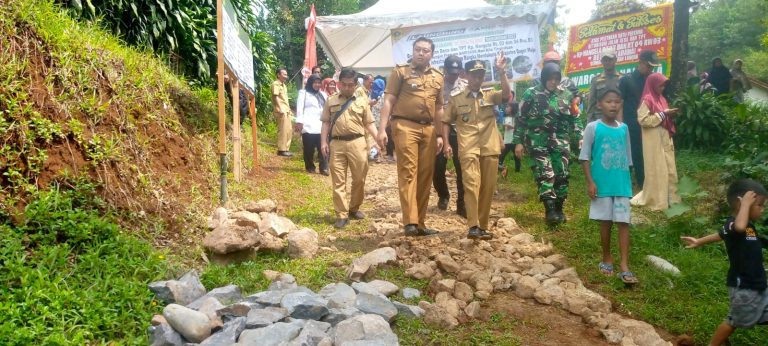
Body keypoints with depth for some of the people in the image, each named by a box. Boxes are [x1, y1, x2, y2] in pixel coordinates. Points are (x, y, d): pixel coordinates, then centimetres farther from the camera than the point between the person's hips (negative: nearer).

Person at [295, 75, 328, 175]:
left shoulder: (322, 95, 23)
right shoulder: (303, 93, 6)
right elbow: (300, 108, -2)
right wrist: (299, 122, -12)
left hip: (320, 125, 4)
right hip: (308, 126, -4)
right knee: (309, 148, -1)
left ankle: (324, 168, -5)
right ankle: (310, 167, 11)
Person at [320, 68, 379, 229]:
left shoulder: (362, 101, 9)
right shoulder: (331, 101, 11)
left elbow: (369, 123, 8)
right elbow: (326, 123, 10)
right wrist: (323, 142, 0)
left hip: (357, 143, 0)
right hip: (337, 144, 0)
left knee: (359, 179, 6)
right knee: (338, 181, 1)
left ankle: (354, 208, 26)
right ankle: (342, 215, 6)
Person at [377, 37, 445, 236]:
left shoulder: (438, 77, 18)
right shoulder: (400, 72, 5)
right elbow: (388, 101, -1)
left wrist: (439, 134, 14)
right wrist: (382, 129, -10)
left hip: (428, 129, 5)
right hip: (405, 126, -5)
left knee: (425, 175, 5)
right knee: (408, 172, -10)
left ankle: (420, 223, 13)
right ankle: (410, 222, -14)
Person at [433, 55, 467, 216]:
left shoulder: (467, 86, 6)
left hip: (460, 131, 1)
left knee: (462, 168, -1)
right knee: (438, 167, 2)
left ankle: (462, 204, 12)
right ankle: (443, 196, 30)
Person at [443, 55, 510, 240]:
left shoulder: (490, 96, 13)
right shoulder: (456, 99, 11)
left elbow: (507, 95, -5)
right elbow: (446, 122, 14)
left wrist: (502, 72, -14)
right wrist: (446, 143, 3)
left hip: (490, 148, 2)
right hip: (468, 149, -2)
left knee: (487, 188, 5)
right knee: (472, 184, -16)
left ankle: (483, 226, 15)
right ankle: (473, 226, -19)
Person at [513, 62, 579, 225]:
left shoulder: (566, 94, 6)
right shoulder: (531, 94, -3)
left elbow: (574, 119, 13)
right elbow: (521, 119, -1)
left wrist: (581, 137, 6)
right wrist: (518, 142, -4)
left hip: (560, 140, 3)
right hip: (539, 140, -3)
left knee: (562, 174, 3)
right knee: (545, 174, -11)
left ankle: (559, 208, 16)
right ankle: (550, 210, -8)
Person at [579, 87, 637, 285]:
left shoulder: (624, 128, 6)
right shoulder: (593, 127, -6)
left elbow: (627, 159, 13)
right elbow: (585, 157, -6)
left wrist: (627, 182, 14)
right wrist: (590, 182, -12)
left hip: (622, 184, 3)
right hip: (602, 184, -3)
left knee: (623, 223, -1)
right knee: (606, 222, 9)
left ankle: (624, 267, 0)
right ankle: (607, 259, 25)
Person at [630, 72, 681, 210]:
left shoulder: (661, 99, 14)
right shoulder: (647, 100, -11)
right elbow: (643, 120, -19)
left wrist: (670, 115, 1)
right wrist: (663, 114, -17)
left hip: (665, 139, 8)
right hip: (654, 141, -8)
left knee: (669, 169, 10)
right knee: (656, 170, -3)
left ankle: (669, 197, 19)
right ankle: (656, 200, 6)